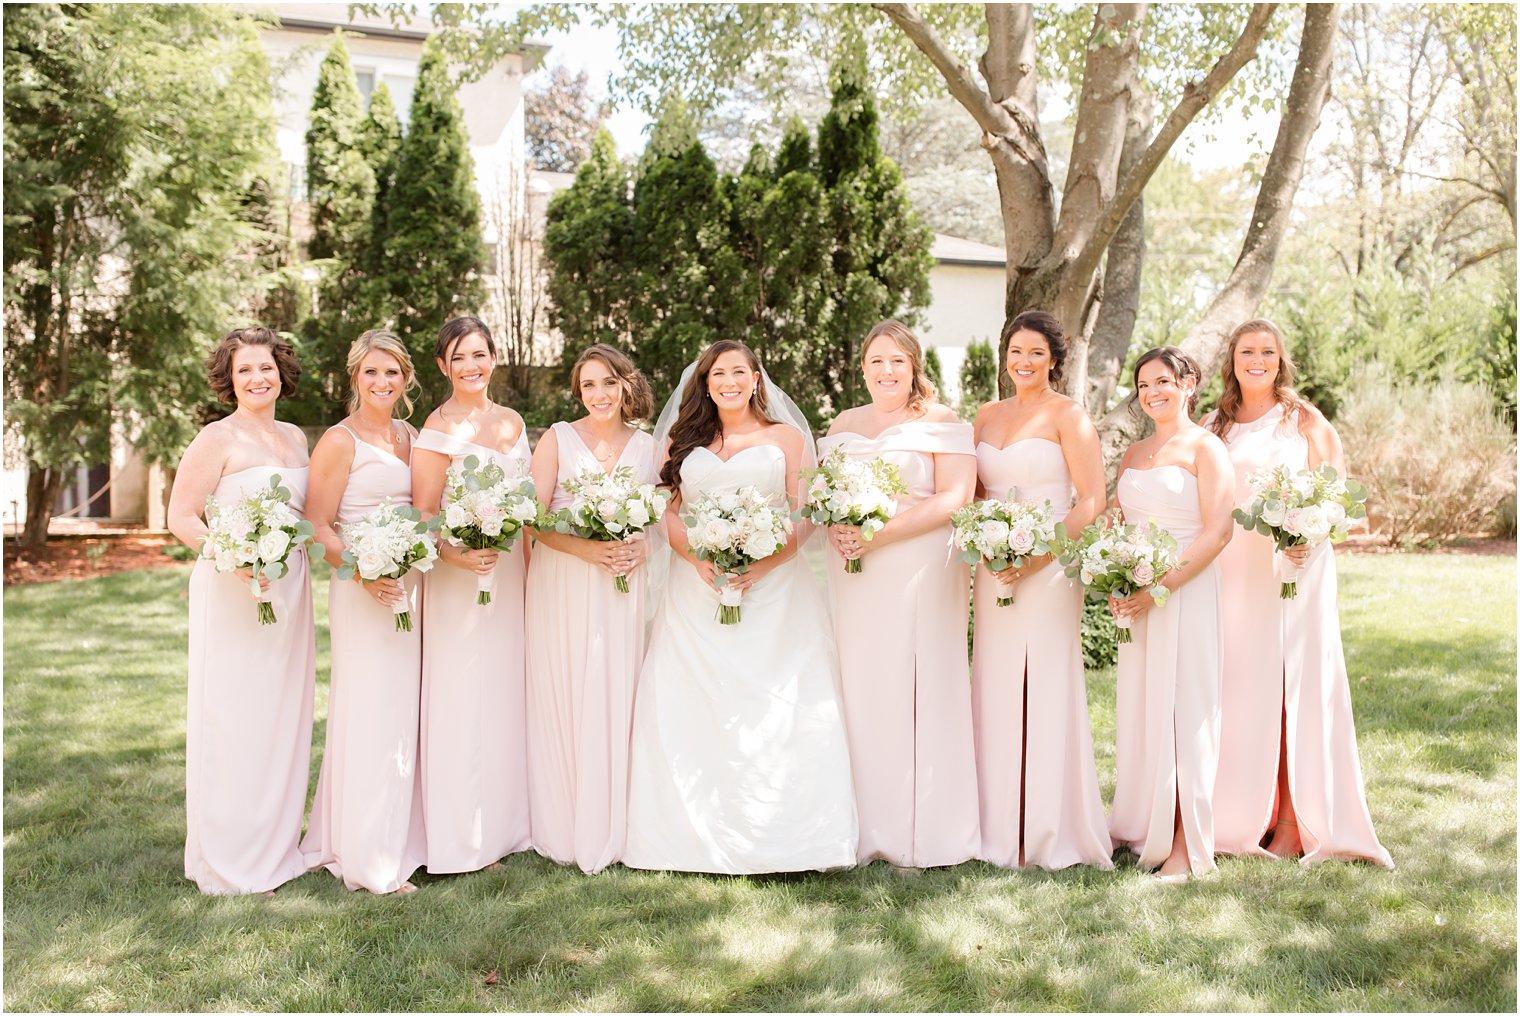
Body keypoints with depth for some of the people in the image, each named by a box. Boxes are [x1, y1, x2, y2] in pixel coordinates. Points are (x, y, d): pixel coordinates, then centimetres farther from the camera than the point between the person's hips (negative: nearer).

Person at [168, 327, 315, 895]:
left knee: (283, 716, 13)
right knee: (233, 719, 0)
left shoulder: (294, 437, 12)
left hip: (289, 590, 6)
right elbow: (181, 517, -11)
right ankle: (231, 861, 13)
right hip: (234, 593, -6)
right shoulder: (218, 439, -8)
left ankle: (278, 843, 27)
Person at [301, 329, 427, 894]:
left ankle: (403, 839, 25)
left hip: (412, 587, 7)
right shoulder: (340, 441, -7)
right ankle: (370, 860, 8)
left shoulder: (411, 437, 13)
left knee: (404, 714, 12)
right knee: (370, 715, -2)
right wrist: (363, 573, -24)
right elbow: (317, 526, -11)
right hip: (364, 591, -7)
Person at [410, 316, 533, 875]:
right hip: (458, 578, -6)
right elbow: (422, 516, -12)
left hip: (511, 576, 6)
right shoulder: (439, 429, -8)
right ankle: (459, 838, 10)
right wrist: (457, 556, -27)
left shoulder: (512, 422, 11)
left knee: (506, 695, 12)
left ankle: (504, 823, 24)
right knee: (461, 699, -1)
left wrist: (531, 568, 10)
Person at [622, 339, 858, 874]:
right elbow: (667, 512, 8)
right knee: (693, 707, -4)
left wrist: (763, 565, -15)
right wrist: (698, 559, -12)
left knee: (776, 710, -9)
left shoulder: (786, 438, 10)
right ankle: (699, 834, 4)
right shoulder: (683, 440, 17)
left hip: (772, 588, -2)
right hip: (697, 590, 2)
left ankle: (778, 839, -2)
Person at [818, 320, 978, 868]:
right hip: (853, 573, 5)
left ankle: (920, 833, 7)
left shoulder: (941, 422, 1)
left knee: (915, 691, -3)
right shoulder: (845, 423, 17)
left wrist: (882, 533, -17)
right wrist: (835, 528, -7)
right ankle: (865, 828, 11)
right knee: (858, 691, 3)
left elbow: (954, 497, -9)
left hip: (919, 571, -4)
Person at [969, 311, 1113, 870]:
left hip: (1049, 569, -5)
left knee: (1044, 693, -3)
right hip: (995, 570, 5)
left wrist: (1036, 559, -16)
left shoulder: (1067, 415, -2)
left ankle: (1050, 835, 8)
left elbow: (1092, 503, -8)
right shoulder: (988, 415, 15)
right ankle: (1002, 830, 15)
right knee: (995, 692, 6)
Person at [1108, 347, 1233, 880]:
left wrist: (1160, 587, -18)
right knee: (1138, 707, 10)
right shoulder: (1133, 453, 15)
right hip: (1134, 596, 6)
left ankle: (1184, 842, 5)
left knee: (1183, 708, -3)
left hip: (1184, 592, -6)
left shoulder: (1205, 448, -5)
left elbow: (1218, 532, -13)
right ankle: (1140, 824, 21)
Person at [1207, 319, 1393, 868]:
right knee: (1237, 688, 2)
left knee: (1294, 684, -2)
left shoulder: (1304, 421, 7)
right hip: (1231, 571, 2)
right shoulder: (1214, 427, 13)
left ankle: (1295, 820, 6)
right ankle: (1239, 816, 12)